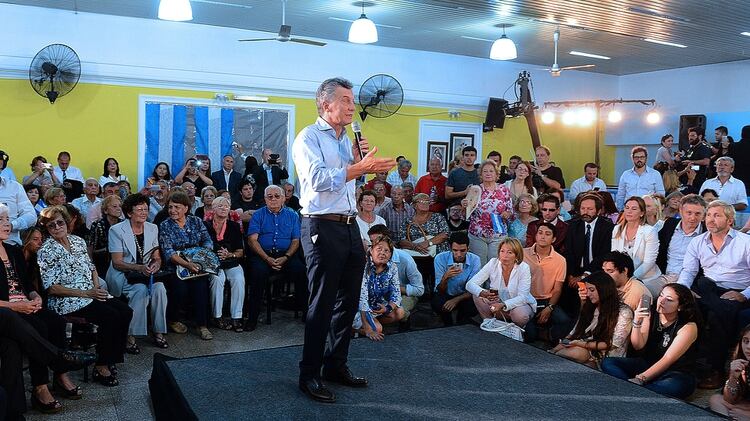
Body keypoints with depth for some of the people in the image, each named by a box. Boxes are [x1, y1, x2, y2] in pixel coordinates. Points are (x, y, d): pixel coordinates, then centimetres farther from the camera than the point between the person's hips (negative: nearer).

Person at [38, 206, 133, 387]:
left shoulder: (78, 241, 12)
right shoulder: (47, 251, -8)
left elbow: (92, 268, 20)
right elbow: (51, 288, -13)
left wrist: (97, 287, -1)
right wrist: (86, 293, -17)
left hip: (90, 293, 7)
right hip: (66, 301, -7)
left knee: (126, 311, -13)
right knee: (111, 316, -26)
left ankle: (113, 358, 1)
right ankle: (101, 368, -12)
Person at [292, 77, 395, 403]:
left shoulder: (346, 139, 18)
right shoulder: (309, 137, -8)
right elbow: (318, 179, -23)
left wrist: (358, 158, 7)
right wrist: (360, 167, -29)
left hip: (350, 226, 8)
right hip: (322, 228, -8)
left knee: (348, 301, 13)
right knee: (322, 303, -3)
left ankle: (336, 365, 27)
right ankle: (309, 374, 10)